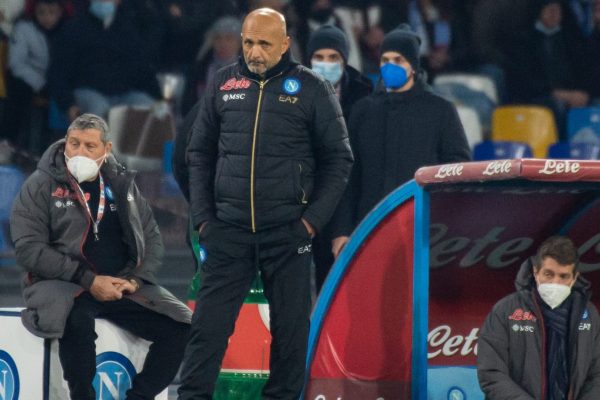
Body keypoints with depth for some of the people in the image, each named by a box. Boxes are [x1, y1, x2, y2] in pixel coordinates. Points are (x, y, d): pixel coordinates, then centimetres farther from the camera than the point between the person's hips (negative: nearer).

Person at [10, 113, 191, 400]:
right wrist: (88, 280, -17)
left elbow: (151, 237, 14)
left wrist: (136, 280, -6)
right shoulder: (41, 185, -3)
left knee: (180, 328, -13)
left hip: (122, 287, 5)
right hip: (63, 286, -5)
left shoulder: (122, 184, 11)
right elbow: (29, 249, -11)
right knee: (77, 320, -39)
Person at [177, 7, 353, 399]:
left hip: (288, 233, -2)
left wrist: (313, 219, -5)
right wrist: (203, 216, 5)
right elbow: (200, 154, 14)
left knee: (290, 327, 5)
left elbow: (339, 159, 4)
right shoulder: (223, 84, 8)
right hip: (229, 231, 2)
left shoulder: (312, 89, 1)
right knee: (209, 323, -3)